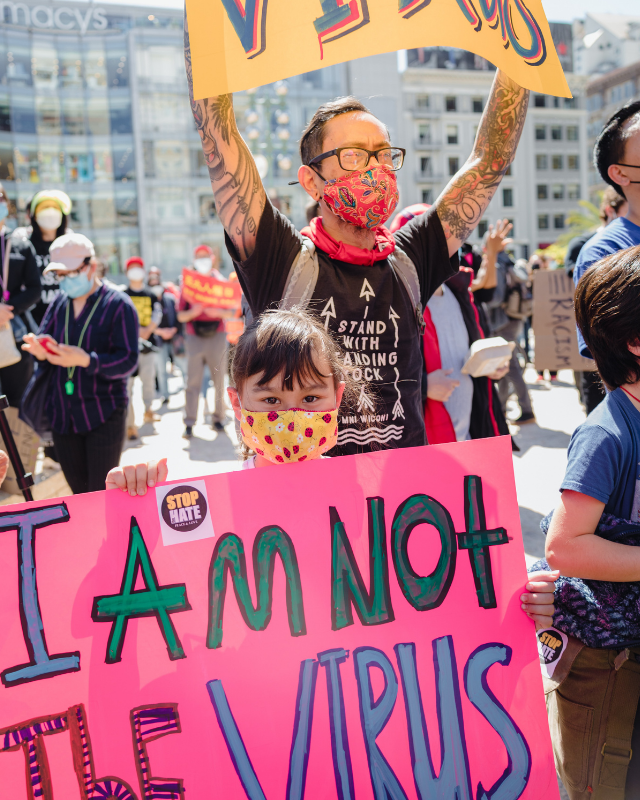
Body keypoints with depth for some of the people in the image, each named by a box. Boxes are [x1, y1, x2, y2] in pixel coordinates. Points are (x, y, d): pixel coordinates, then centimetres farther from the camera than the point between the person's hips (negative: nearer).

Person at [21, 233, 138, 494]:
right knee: (79, 492, 15)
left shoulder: (118, 304, -7)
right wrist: (41, 351, -18)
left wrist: (85, 360, -31)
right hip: (62, 413, 5)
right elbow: (41, 341, 7)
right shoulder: (58, 303, 9)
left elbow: (128, 360, -15)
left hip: (104, 416, -5)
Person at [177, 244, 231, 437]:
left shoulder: (221, 282, 7)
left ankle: (219, 417, 13)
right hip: (194, 338, 0)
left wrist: (218, 312, -17)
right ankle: (189, 422, 0)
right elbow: (180, 316, 4)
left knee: (219, 379, 3)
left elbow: (231, 312, 4)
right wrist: (192, 311, -17)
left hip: (217, 336, 0)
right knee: (193, 381, -3)